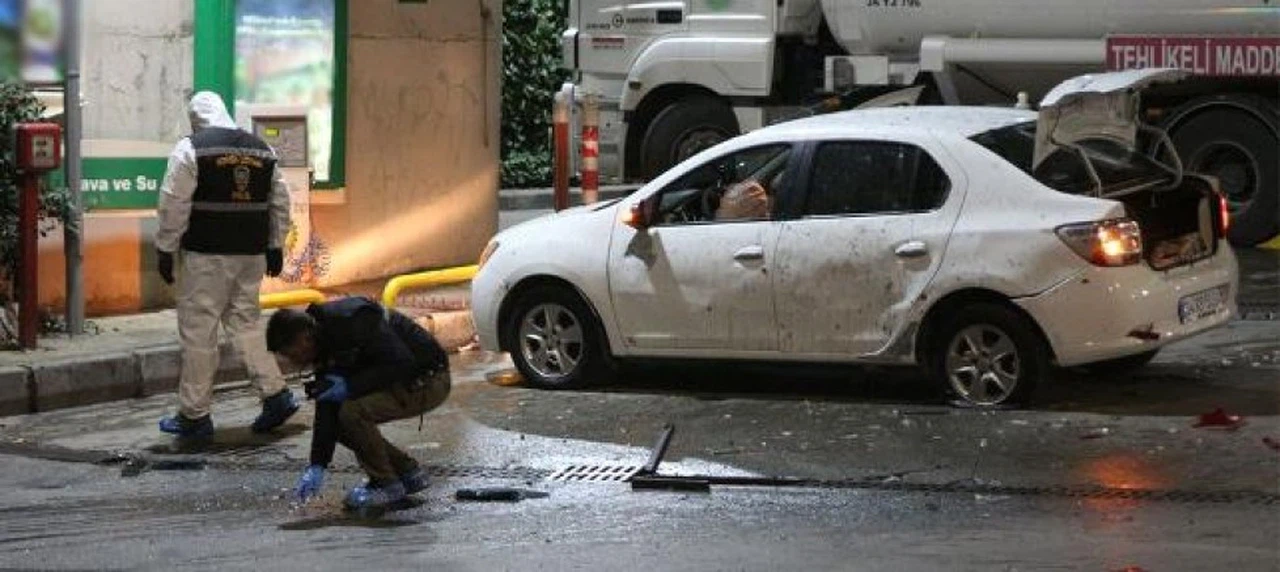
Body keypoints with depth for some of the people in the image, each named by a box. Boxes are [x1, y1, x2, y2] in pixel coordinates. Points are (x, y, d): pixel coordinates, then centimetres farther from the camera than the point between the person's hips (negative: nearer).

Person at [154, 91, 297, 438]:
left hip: (206, 256, -6)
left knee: (198, 331, 1)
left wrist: (165, 250, -2)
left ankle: (194, 415, 5)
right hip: (251, 254, 6)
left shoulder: (191, 149, -7)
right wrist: (275, 247, 21)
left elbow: (174, 206, -9)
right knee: (245, 323, 16)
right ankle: (276, 394, 6)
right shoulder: (262, 150, 11)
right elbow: (280, 204, 14)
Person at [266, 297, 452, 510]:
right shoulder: (326, 343, 3)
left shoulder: (353, 321, -26)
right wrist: (317, 465, -3)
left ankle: (387, 484, -7)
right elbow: (326, 409, 3)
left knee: (352, 411, -25)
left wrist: (349, 387, -25)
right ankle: (408, 473, 13)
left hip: (428, 381, -10)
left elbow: (401, 364, -27)